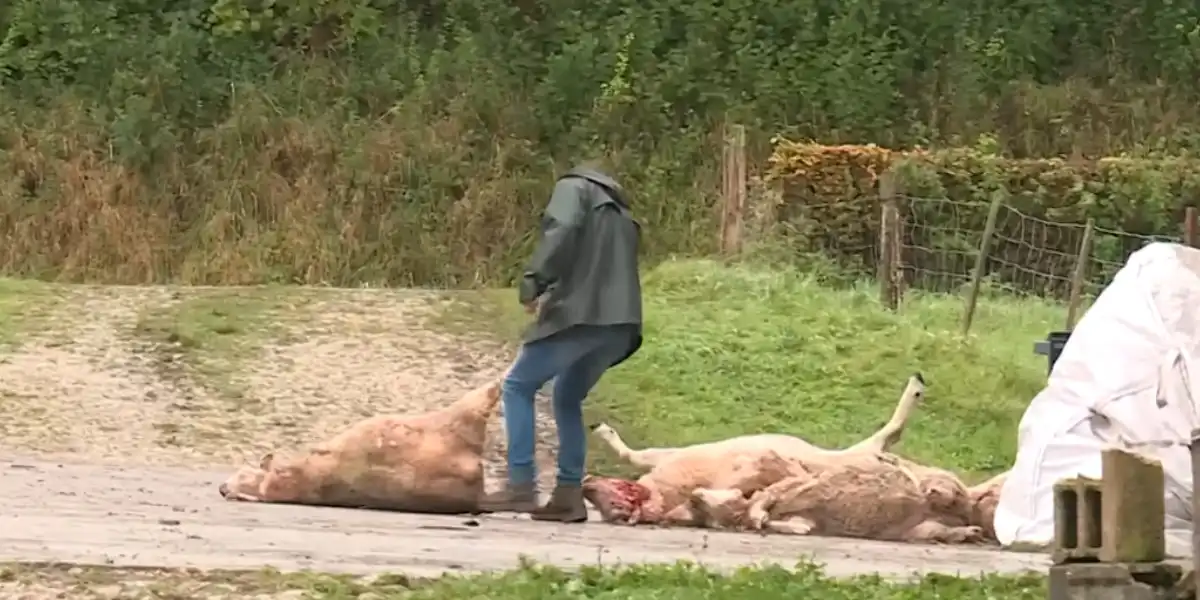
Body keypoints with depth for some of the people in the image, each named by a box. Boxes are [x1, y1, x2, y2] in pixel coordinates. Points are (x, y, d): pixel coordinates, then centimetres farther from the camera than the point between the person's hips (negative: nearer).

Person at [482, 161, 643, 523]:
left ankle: (521, 486, -5)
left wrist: (534, 282, -13)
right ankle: (569, 495, 12)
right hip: (619, 322, 7)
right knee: (568, 398, 21)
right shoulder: (621, 215, 33)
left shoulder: (574, 186, 11)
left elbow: (562, 231, -10)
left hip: (582, 313, -7)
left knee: (518, 386, 4)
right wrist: (554, 292, 21)